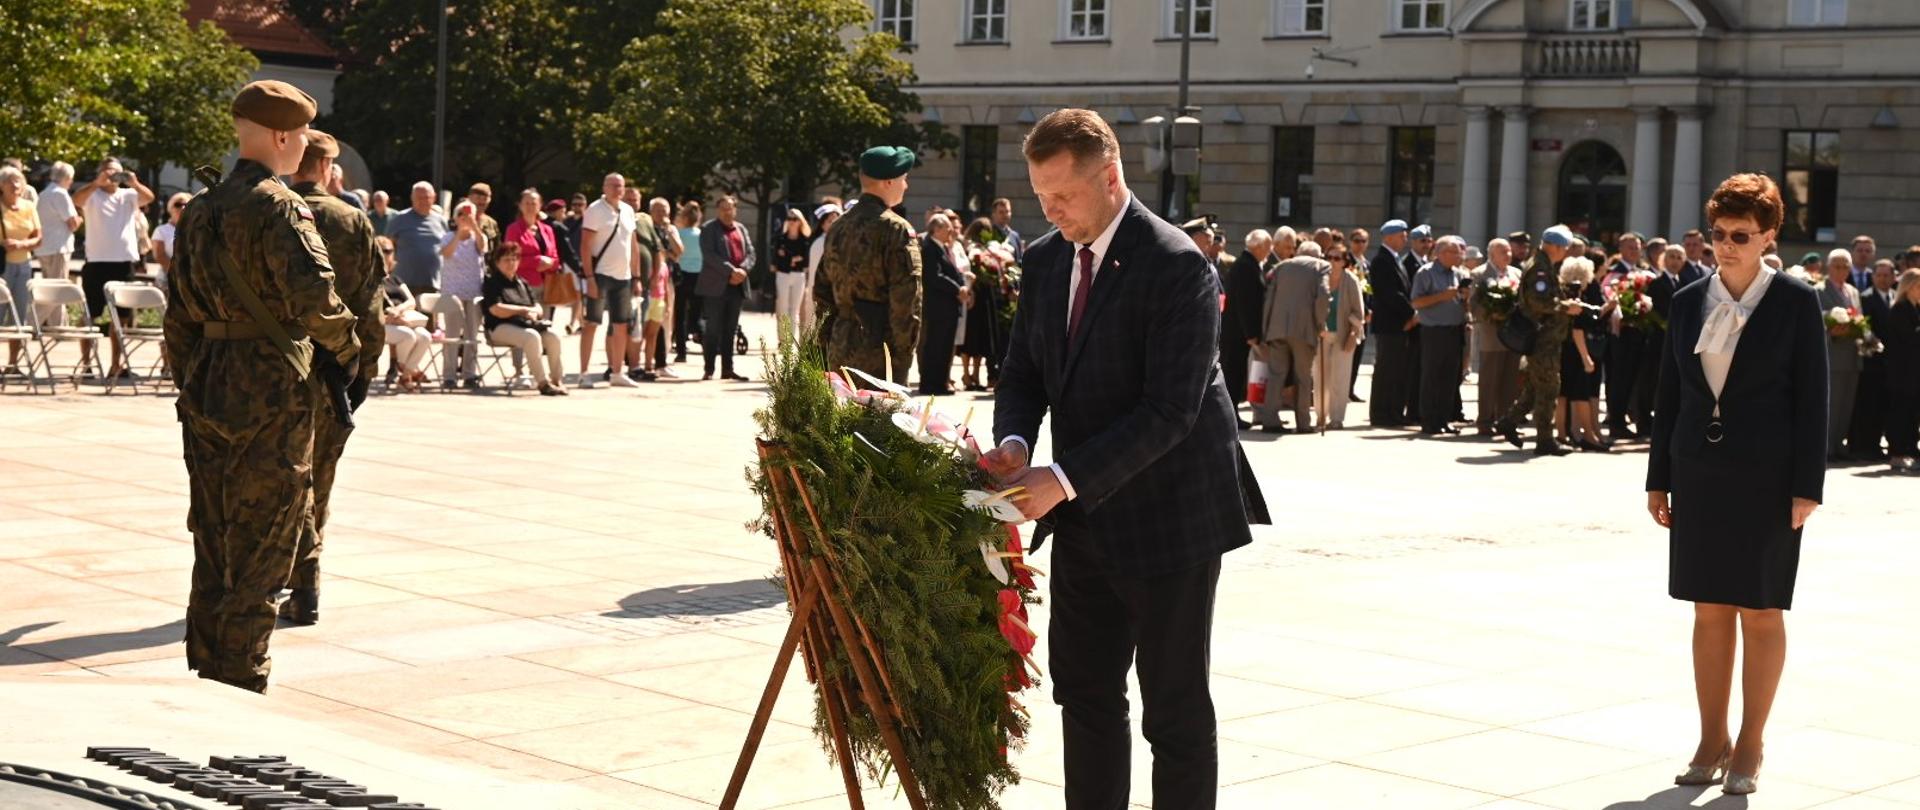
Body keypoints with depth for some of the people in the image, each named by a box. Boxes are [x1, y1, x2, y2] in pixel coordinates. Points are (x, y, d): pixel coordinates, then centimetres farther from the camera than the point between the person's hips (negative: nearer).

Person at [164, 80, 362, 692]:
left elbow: (180, 316, 16)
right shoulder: (277, 206, -13)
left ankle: (205, 682, 23)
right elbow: (313, 296, -27)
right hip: (272, 396, -8)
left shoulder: (201, 210, 12)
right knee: (260, 555, 1)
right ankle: (240, 690, 5)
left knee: (213, 550, 16)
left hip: (209, 393, 8)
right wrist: (345, 353, -11)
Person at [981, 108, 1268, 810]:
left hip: (1166, 518, -7)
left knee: (1175, 710, 3)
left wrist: (1065, 479, -27)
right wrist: (1014, 441, -10)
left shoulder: (1176, 266, -19)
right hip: (1086, 519, 7)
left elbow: (1169, 410, -24)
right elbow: (1023, 374, 12)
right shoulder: (1045, 259, 6)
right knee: (1084, 693, 14)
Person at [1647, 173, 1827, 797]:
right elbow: (1670, 394, 11)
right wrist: (1659, 479, 8)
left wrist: (1806, 487, -10)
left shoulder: (1796, 303, -4)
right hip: (1699, 475, 4)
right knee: (1709, 610, 8)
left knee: (1760, 612, 3)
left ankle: (1750, 744, 13)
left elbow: (1812, 398, -5)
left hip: (1766, 478, -4)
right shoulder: (1688, 302, 7)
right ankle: (1711, 739, 17)